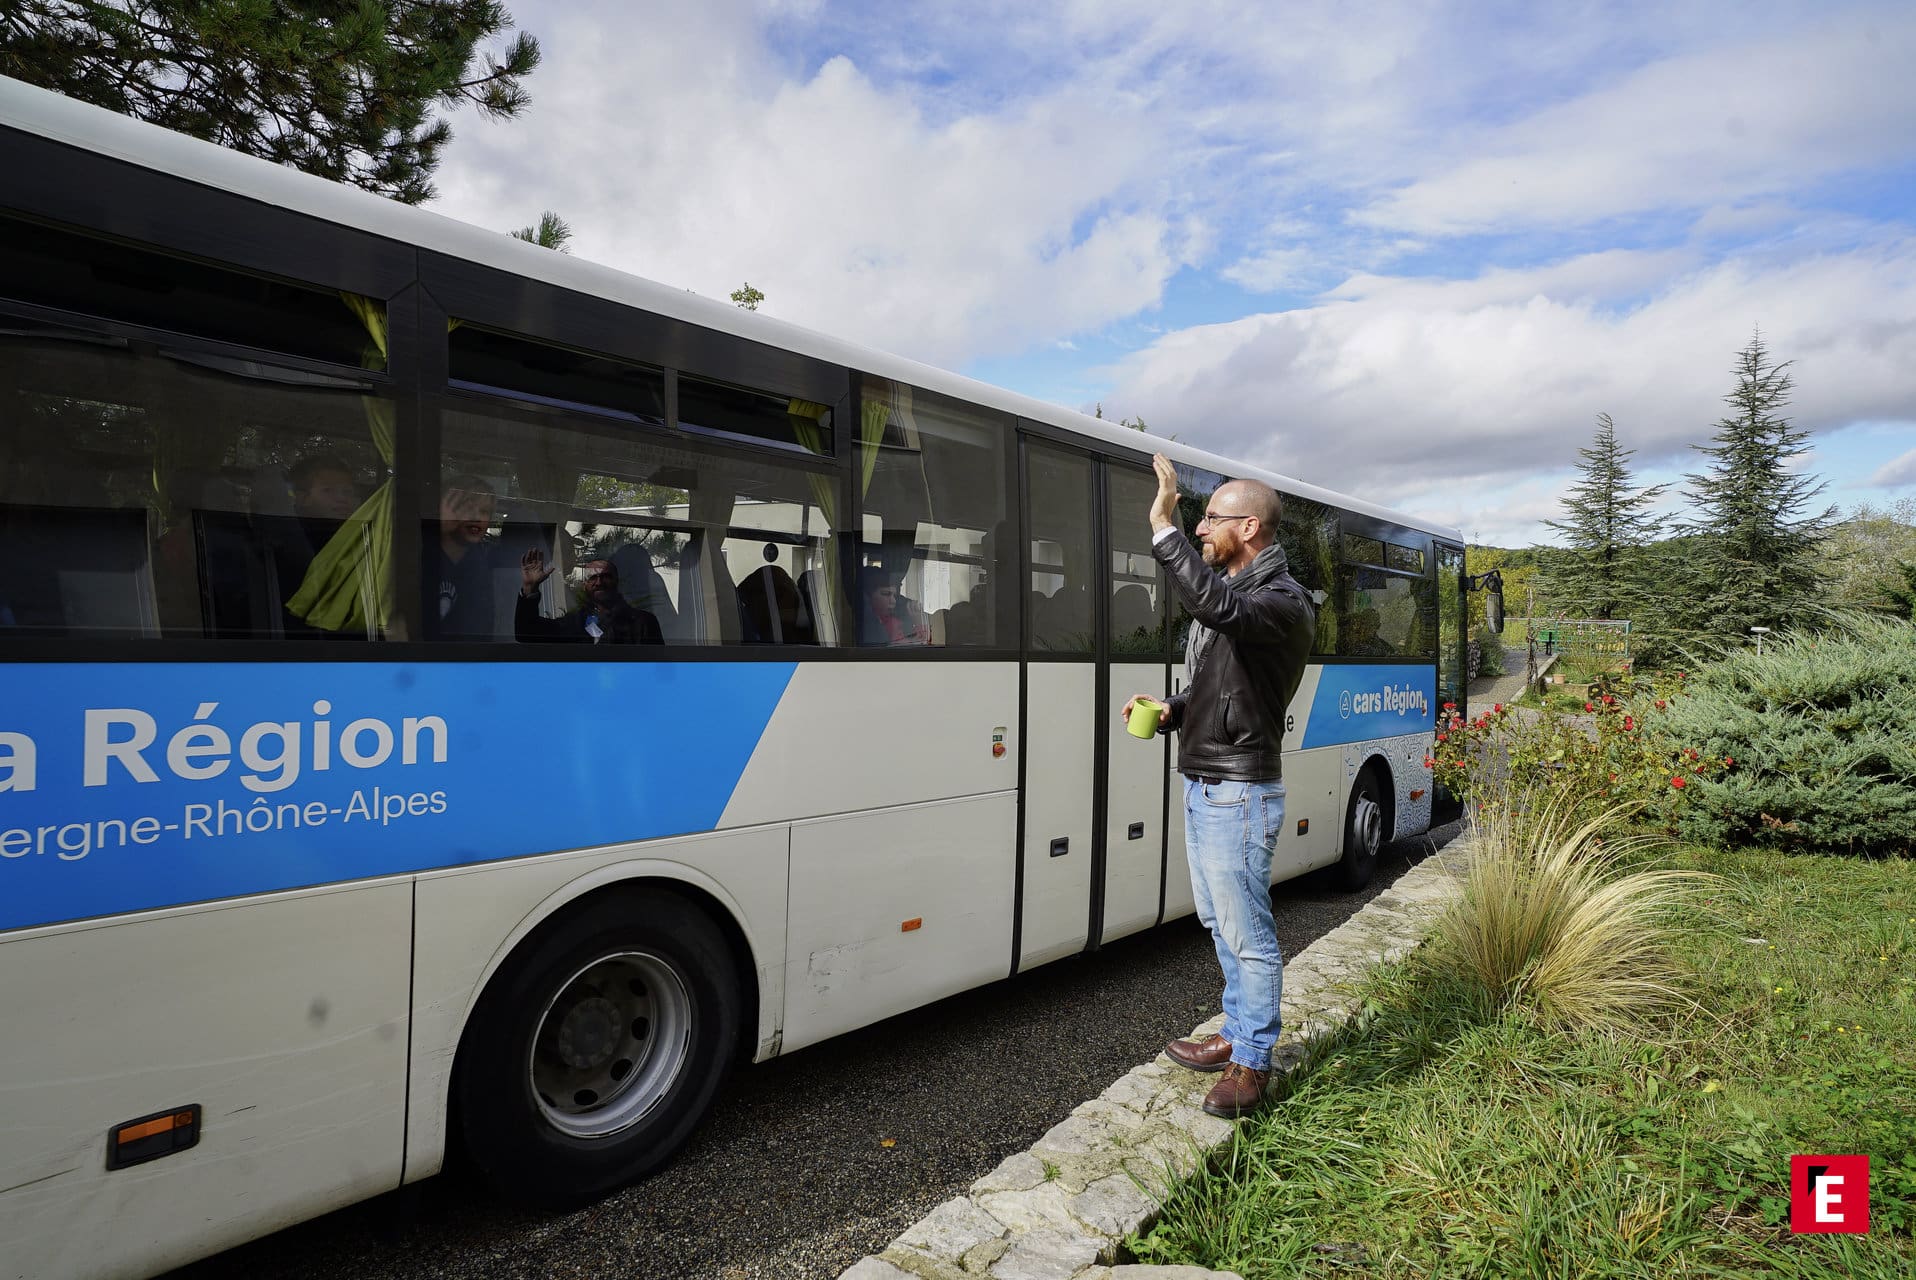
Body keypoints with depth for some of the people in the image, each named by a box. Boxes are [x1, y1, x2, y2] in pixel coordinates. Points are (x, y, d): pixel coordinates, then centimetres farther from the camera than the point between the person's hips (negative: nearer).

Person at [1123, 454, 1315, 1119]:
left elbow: (1219, 608, -41)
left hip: (1239, 795, -10)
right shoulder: (1227, 590, 13)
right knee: (1220, 923, 21)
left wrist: (1163, 526, -37)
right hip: (1201, 786, 10)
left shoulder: (1282, 602, -17)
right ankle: (1237, 1033, 37)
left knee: (1249, 936, 3)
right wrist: (1171, 711, 3)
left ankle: (1252, 1062, 19)